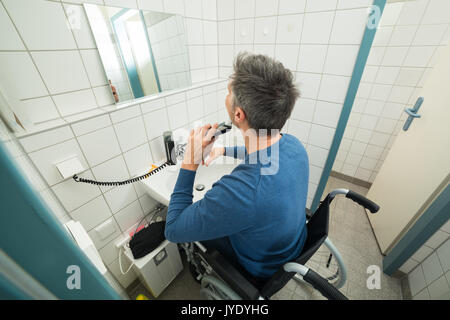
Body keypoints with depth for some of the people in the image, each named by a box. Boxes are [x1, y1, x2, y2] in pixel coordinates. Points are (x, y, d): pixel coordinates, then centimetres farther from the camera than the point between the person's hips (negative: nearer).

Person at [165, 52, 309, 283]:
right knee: (217, 199, 22)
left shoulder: (238, 190, -48)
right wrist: (224, 150, 2)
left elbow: (173, 229, -29)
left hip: (264, 269, -5)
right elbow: (262, 153, 4)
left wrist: (189, 163, -30)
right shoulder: (293, 144, -23)